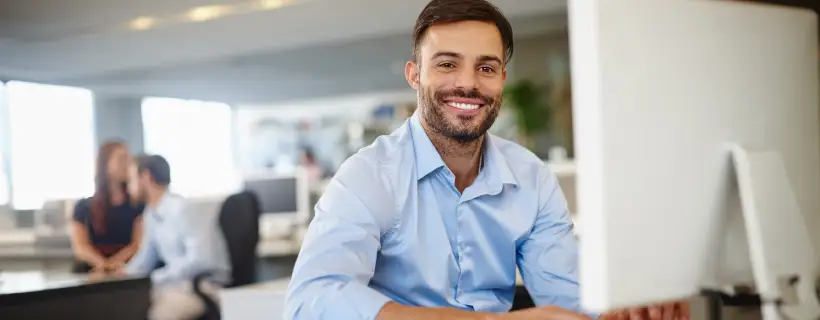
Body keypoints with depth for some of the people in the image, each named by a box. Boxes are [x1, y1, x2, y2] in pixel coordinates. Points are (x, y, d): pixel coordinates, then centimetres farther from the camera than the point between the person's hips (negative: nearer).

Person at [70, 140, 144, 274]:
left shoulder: (138, 204, 10)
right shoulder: (84, 206, 11)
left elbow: (139, 244, -1)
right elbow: (80, 247, -2)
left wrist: (112, 264, -18)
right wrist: (104, 264, -22)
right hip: (91, 273, 0)